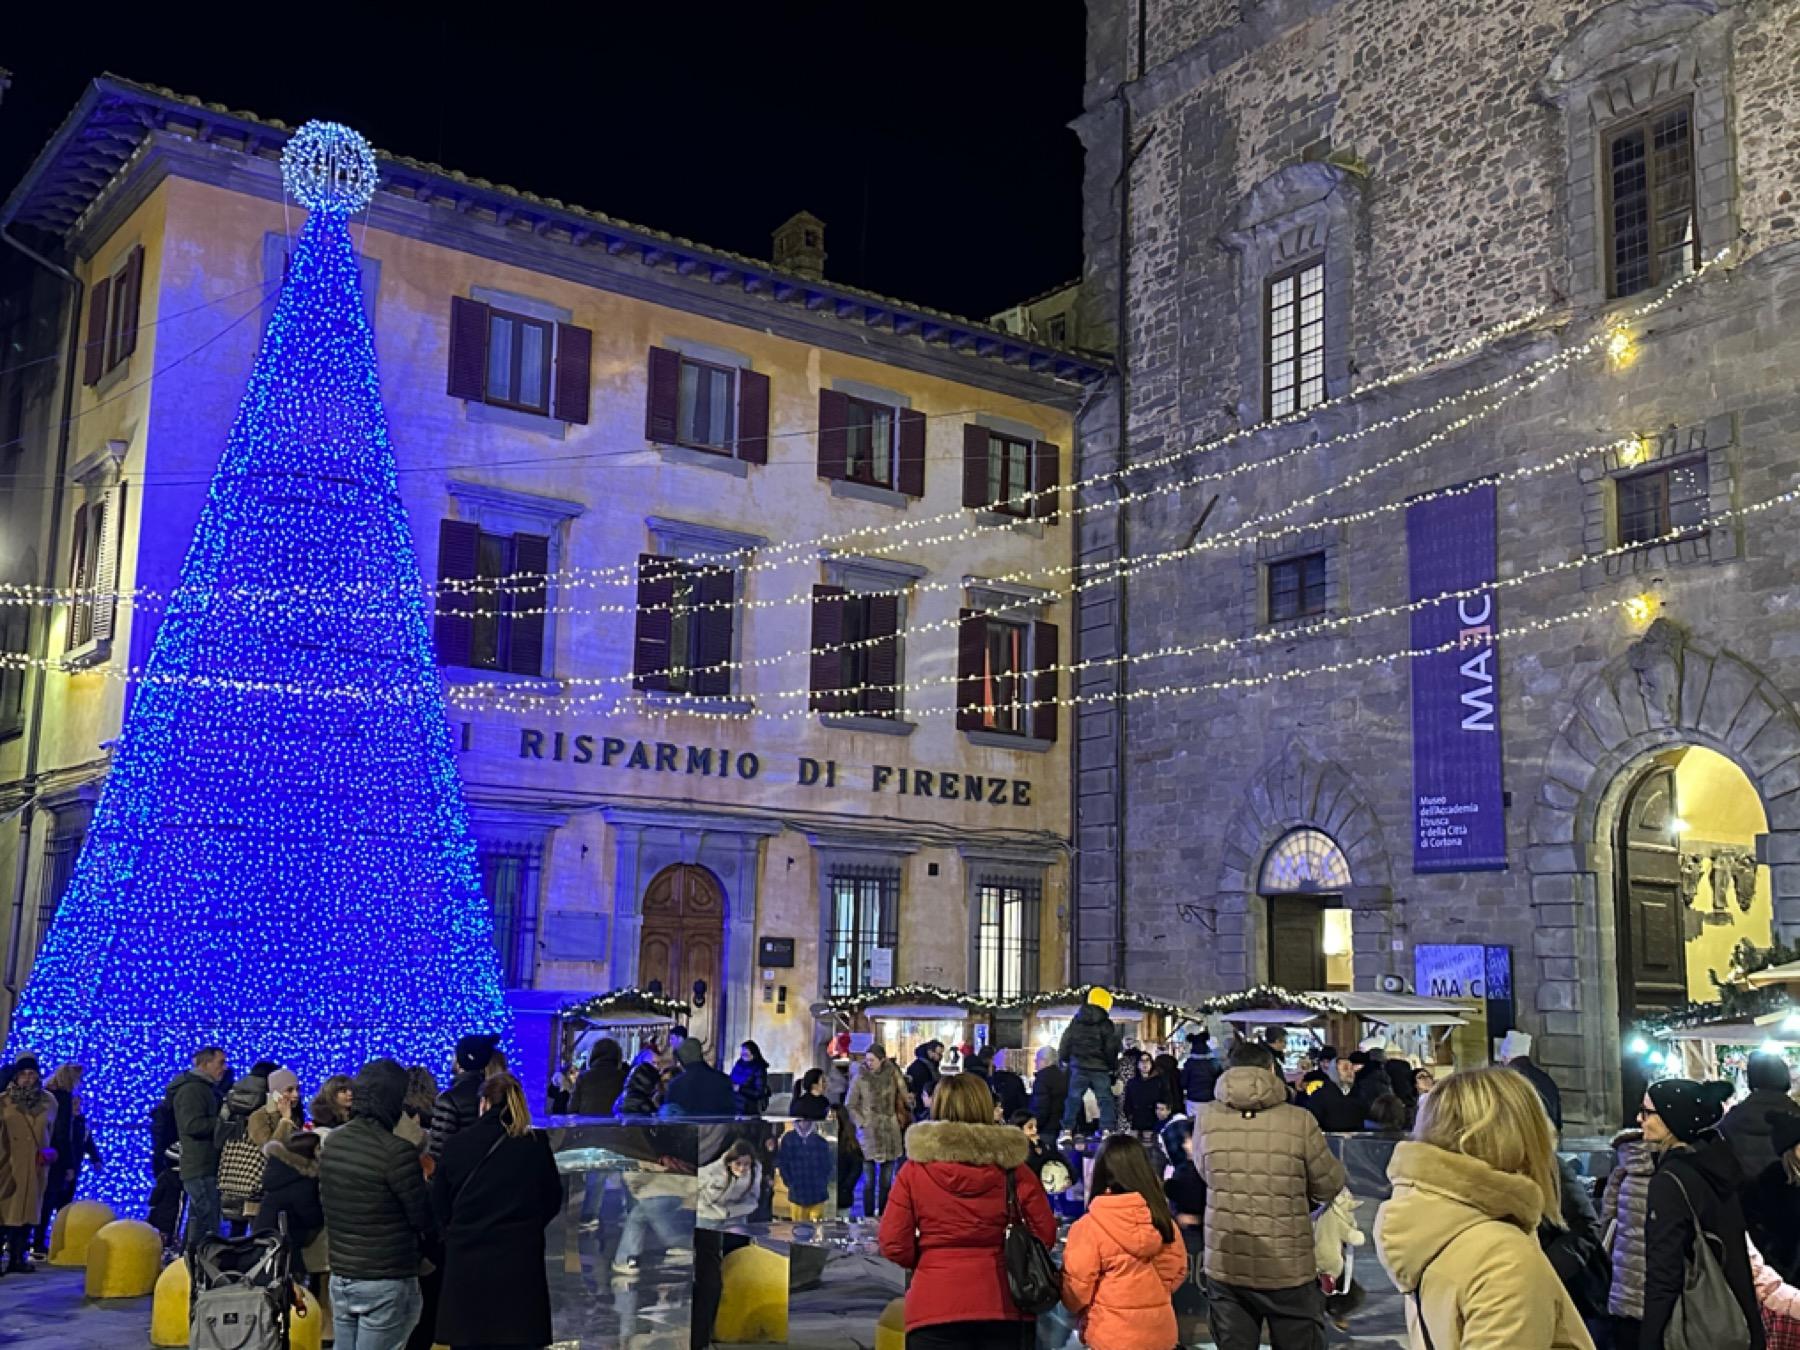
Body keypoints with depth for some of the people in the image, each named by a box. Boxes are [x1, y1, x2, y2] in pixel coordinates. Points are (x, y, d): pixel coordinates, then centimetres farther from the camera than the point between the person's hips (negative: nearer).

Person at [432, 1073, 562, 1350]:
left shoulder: (457, 1144, -1)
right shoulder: (536, 1144, -3)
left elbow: (439, 1206, 7)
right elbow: (553, 1201, 7)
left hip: (465, 1257, 1)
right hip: (520, 1257, -1)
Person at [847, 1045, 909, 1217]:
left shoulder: (893, 1077, 1)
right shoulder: (860, 1079, -4)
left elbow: (904, 1099, 10)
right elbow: (850, 1106, -1)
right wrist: (862, 1123, -9)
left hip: (890, 1133, 2)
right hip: (868, 1135, -2)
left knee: (886, 1181, 9)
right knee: (869, 1181, -1)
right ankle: (868, 1216, 5)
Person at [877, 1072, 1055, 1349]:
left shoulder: (914, 1170, -2)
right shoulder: (1012, 1167, -1)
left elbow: (894, 1245, -5)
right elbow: (1045, 1234, 1)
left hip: (936, 1307, -1)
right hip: (1004, 1305, 1)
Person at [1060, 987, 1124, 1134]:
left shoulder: (1075, 1022, 5)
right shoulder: (1106, 1025, -5)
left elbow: (1065, 1044, 7)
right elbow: (1112, 1049, -3)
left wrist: (1064, 1058, 19)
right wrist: (1113, 1065, 11)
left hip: (1078, 1067, 3)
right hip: (1100, 1069, -2)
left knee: (1073, 1099, 8)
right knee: (1105, 1100, 4)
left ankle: (1067, 1130, 6)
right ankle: (1107, 1130, -4)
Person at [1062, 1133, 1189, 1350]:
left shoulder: (1089, 1227, -16)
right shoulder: (1161, 1219, -3)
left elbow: (1076, 1285, -10)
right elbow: (1176, 1269, 9)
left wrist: (1083, 1313, 13)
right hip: (1158, 1330, 5)